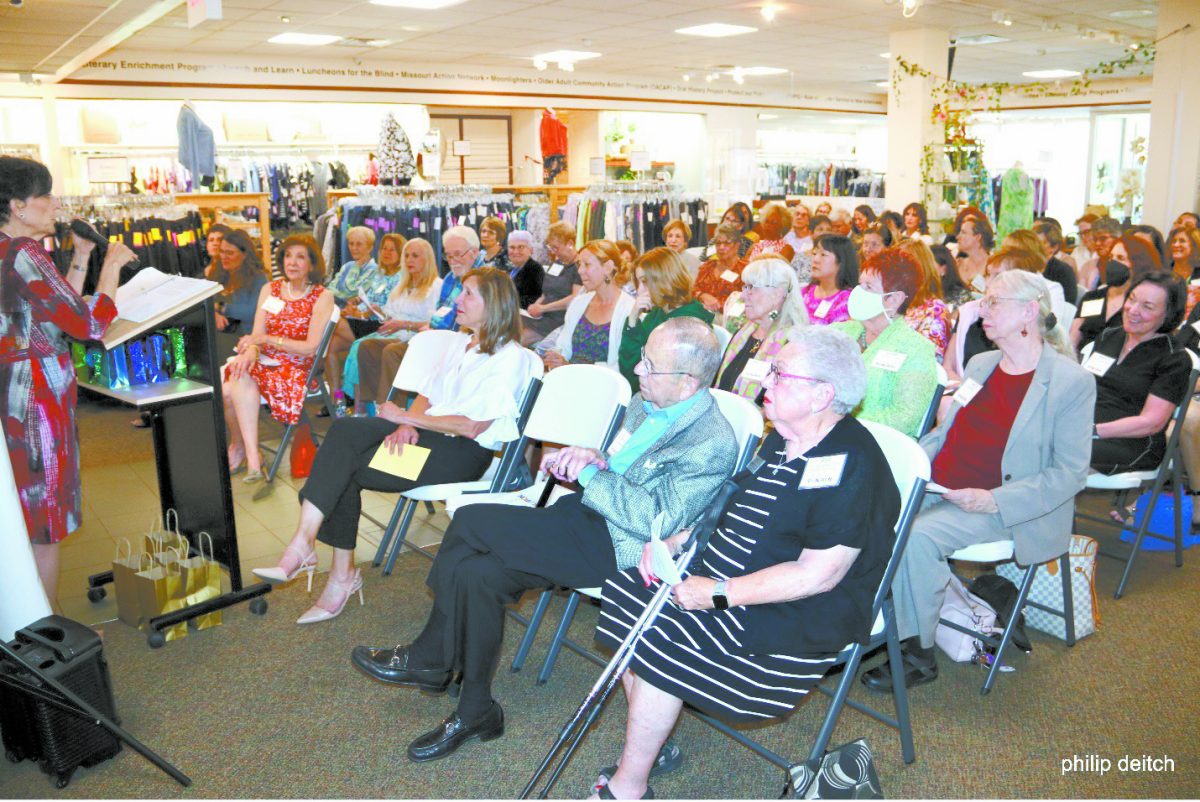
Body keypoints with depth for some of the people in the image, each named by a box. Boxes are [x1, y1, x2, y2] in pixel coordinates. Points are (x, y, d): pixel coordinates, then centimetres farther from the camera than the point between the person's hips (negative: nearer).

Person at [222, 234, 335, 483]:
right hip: (265, 361, 4)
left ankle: (241, 448, -16)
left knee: (241, 383, -30)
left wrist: (267, 339, -14)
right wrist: (251, 350, -19)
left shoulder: (322, 297, -2)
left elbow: (310, 348, -10)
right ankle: (251, 455, -17)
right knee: (227, 389, -28)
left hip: (297, 368, -4)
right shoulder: (270, 289, 12)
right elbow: (256, 335, 5)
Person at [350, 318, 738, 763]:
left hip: (619, 547, -9)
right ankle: (475, 711, 7)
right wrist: (586, 458, -1)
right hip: (588, 513, 9)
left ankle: (428, 658, 6)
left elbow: (655, 519, -23)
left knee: (470, 521, -15)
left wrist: (591, 469, -20)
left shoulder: (713, 444, -19)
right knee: (476, 571, -9)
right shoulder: (647, 401, 8)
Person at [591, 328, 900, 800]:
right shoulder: (783, 442, 8)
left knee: (659, 644, -22)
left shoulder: (849, 465, -22)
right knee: (626, 600, -1)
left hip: (801, 616, -10)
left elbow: (818, 576, -25)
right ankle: (654, 743, 11)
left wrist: (717, 594, -25)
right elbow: (734, 510, 19)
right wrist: (674, 542, 4)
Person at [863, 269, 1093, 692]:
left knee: (920, 535, -29)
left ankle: (919, 656, -11)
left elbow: (1070, 472, -11)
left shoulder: (1072, 381, -8)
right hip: (941, 490, 6)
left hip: (1008, 509, -6)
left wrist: (995, 501, -22)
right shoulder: (980, 364, 13)